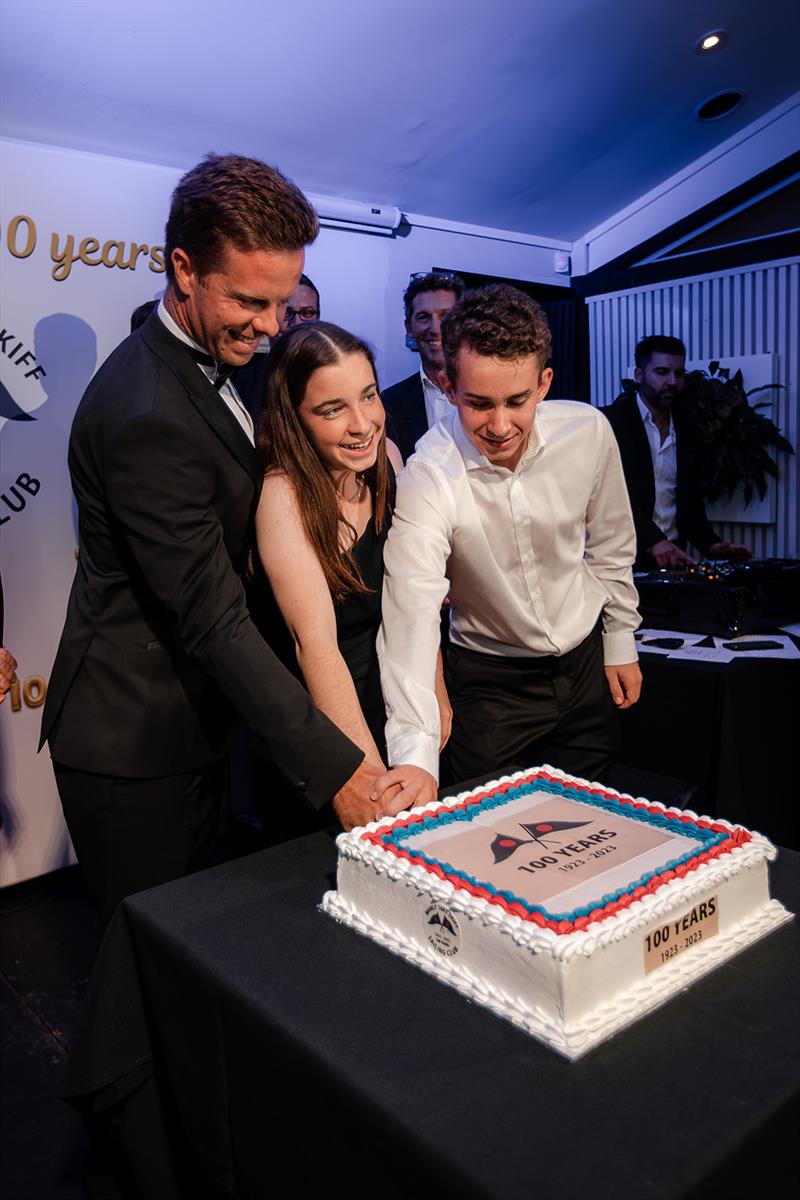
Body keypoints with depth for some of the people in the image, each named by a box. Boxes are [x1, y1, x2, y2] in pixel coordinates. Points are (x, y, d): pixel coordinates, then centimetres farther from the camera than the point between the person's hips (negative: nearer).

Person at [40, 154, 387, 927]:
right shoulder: (150, 417, -27)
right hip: (133, 743, -9)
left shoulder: (206, 363, 6)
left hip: (193, 716, 9)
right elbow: (214, 620, -27)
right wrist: (335, 767, -25)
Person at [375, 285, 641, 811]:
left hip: (586, 660, 4)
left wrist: (621, 641, 7)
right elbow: (412, 614, -38)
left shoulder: (588, 432, -15)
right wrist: (415, 754, -49)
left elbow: (610, 545, 2)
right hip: (489, 683, -3)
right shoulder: (427, 479, -27)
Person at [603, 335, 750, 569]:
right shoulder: (609, 421, -3)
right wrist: (653, 540, -28)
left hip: (669, 559, 5)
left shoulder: (685, 431, 15)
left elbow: (691, 501, 18)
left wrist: (711, 544, 0)